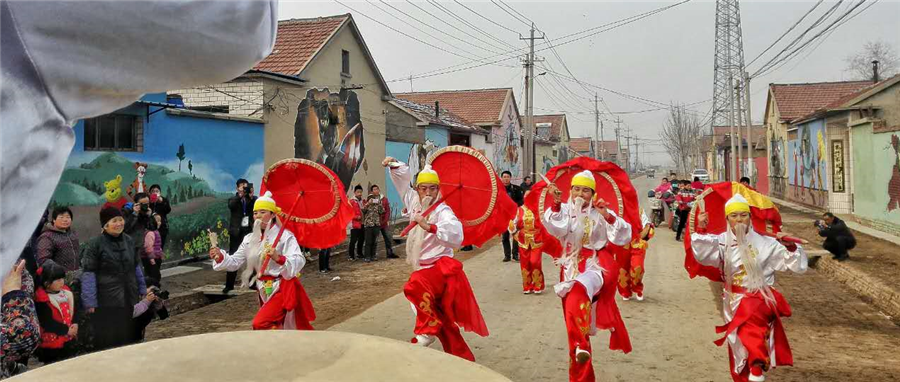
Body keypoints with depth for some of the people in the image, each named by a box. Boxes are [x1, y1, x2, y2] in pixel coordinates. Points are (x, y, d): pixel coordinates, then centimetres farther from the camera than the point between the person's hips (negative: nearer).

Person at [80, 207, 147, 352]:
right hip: (106, 302, -5)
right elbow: (88, 274, -12)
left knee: (128, 337, 12)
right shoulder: (94, 245, -10)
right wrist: (90, 302, -15)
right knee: (106, 340, 1)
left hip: (130, 299, 5)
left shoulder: (128, 240, 8)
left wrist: (142, 290, 15)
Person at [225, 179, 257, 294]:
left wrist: (251, 196, -17)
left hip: (250, 231, 1)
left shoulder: (253, 199, 11)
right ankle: (229, 285, 5)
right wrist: (240, 195, -23)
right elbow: (231, 206, -15)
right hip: (236, 232, -1)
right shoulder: (233, 199, 7)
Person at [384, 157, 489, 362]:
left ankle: (427, 330, -17)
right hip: (426, 268, 8)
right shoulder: (414, 202, 6)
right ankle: (462, 357, 26)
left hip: (441, 267, -8)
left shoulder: (442, 210, -14)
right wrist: (394, 165, 2)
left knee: (415, 287, -36)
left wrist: (430, 227, -40)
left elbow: (456, 234, -32)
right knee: (442, 321, 13)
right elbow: (403, 179, 18)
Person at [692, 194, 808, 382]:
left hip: (761, 297, -2)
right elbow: (701, 255, -18)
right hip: (735, 299, 2)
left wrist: (790, 246, -14)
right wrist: (701, 229, -29)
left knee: (750, 312, -37)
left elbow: (798, 266, 3)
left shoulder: (765, 243, 1)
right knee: (739, 352, 3)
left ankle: (757, 366, -38)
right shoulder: (721, 242, 2)